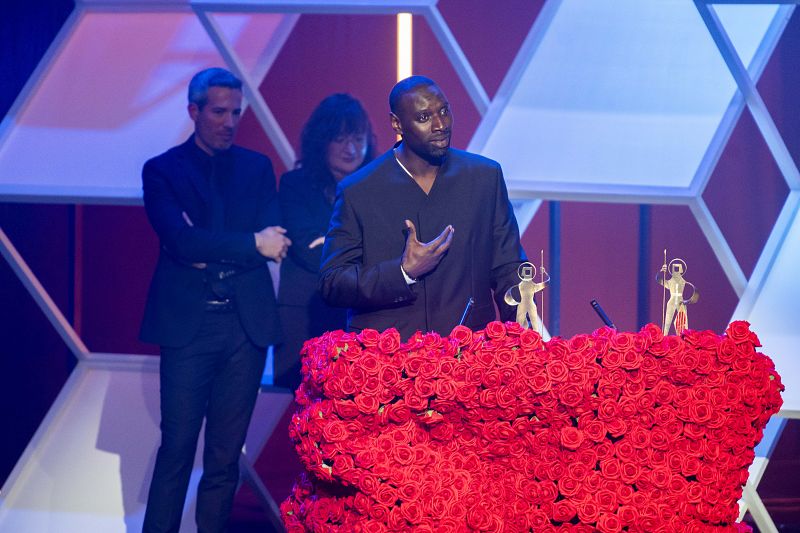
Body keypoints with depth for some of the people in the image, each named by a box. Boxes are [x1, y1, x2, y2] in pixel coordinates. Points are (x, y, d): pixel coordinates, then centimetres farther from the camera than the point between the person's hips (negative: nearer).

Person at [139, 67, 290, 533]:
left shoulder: (257, 168, 13)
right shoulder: (163, 170, 4)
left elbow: (274, 239, 1)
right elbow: (179, 240, -11)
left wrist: (210, 249, -10)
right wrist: (250, 245, -13)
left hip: (247, 323, 3)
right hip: (188, 322, -3)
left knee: (227, 452, 5)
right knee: (177, 446, -5)